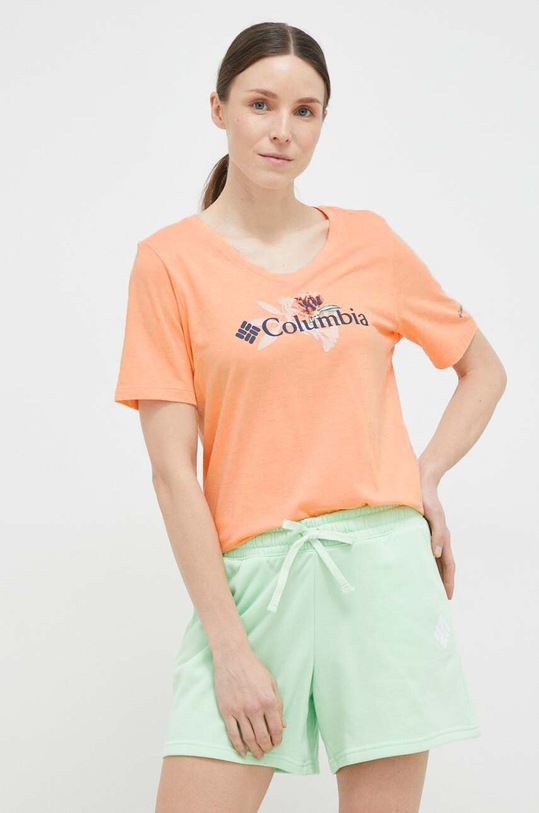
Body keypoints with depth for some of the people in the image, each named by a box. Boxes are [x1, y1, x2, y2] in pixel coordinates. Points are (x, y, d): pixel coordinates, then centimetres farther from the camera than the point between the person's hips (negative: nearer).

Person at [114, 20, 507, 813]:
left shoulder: (369, 241, 7)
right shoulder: (171, 261, -1)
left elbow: (485, 368, 20)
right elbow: (172, 469, -5)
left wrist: (427, 475, 3)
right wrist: (230, 648, -10)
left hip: (384, 564, 2)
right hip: (250, 570, -2)